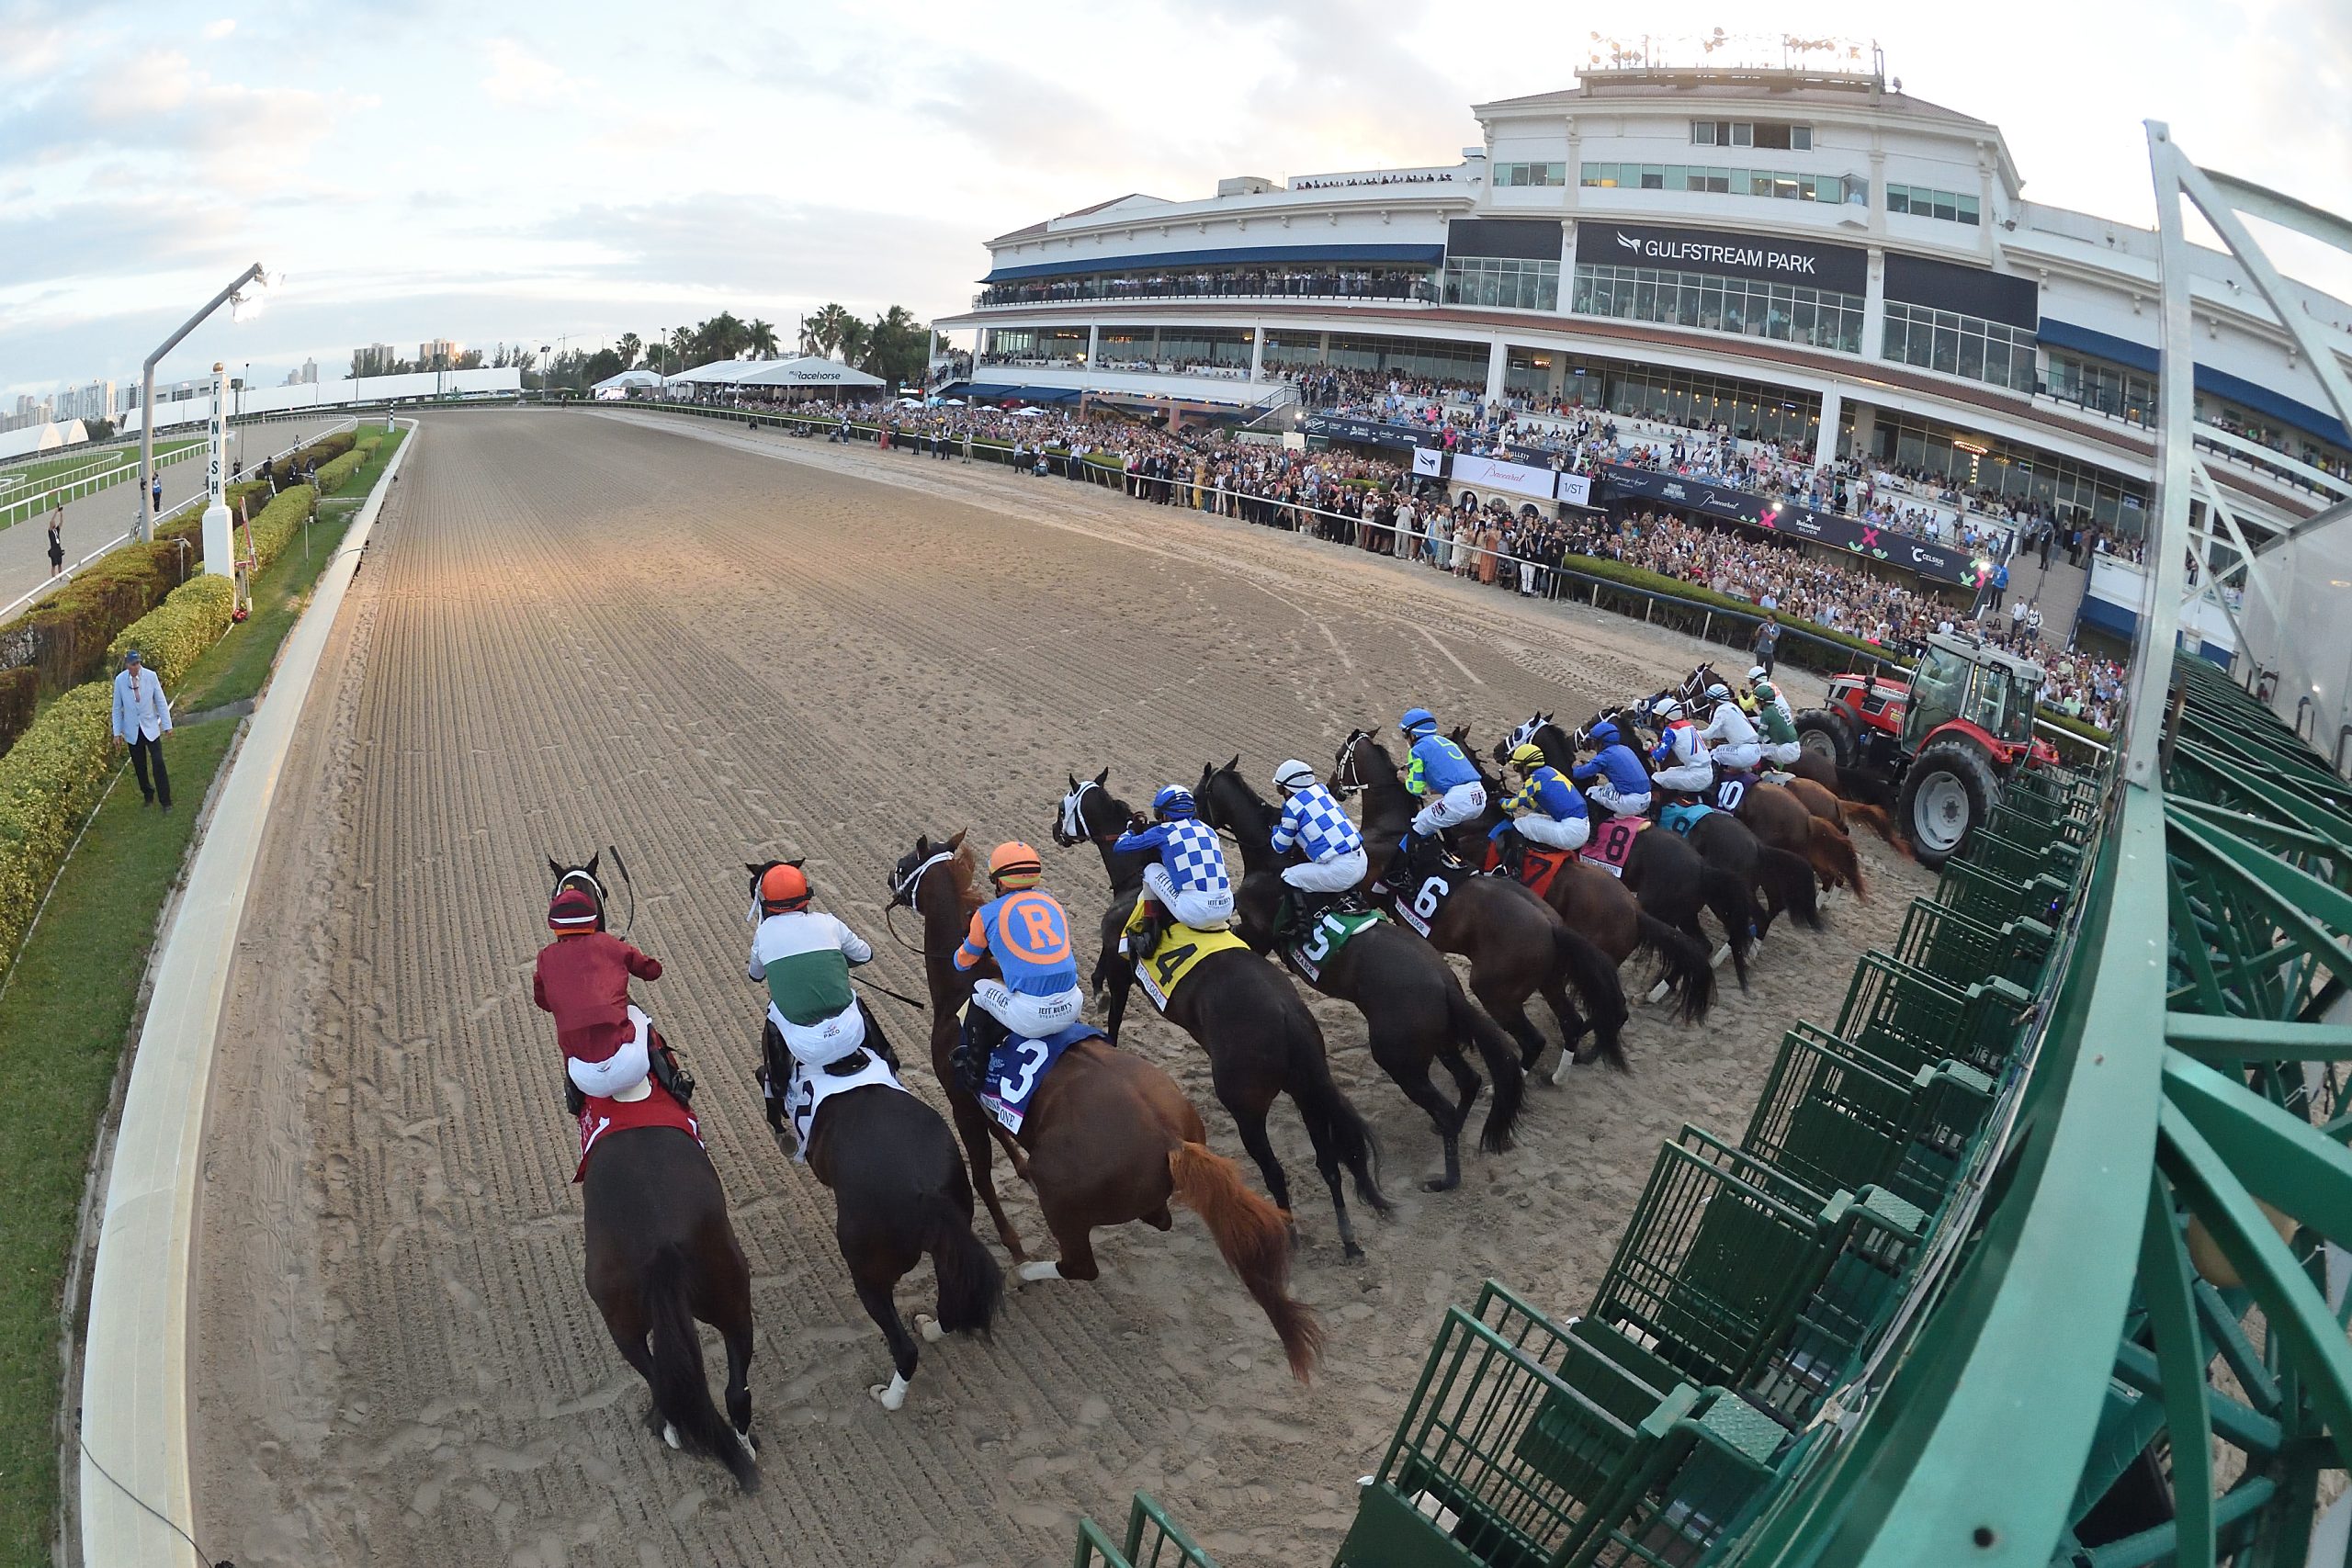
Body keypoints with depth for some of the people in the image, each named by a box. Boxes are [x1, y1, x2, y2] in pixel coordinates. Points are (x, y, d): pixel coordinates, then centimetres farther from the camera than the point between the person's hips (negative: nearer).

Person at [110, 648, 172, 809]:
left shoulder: (151, 676, -9)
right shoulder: (120, 680, -6)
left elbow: (161, 702, -2)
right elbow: (117, 707, 2)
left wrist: (167, 725, -2)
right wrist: (117, 732, 1)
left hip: (150, 728, -1)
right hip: (132, 731, 1)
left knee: (158, 763, -7)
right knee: (139, 766, 10)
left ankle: (165, 801, -1)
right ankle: (148, 796, 27)